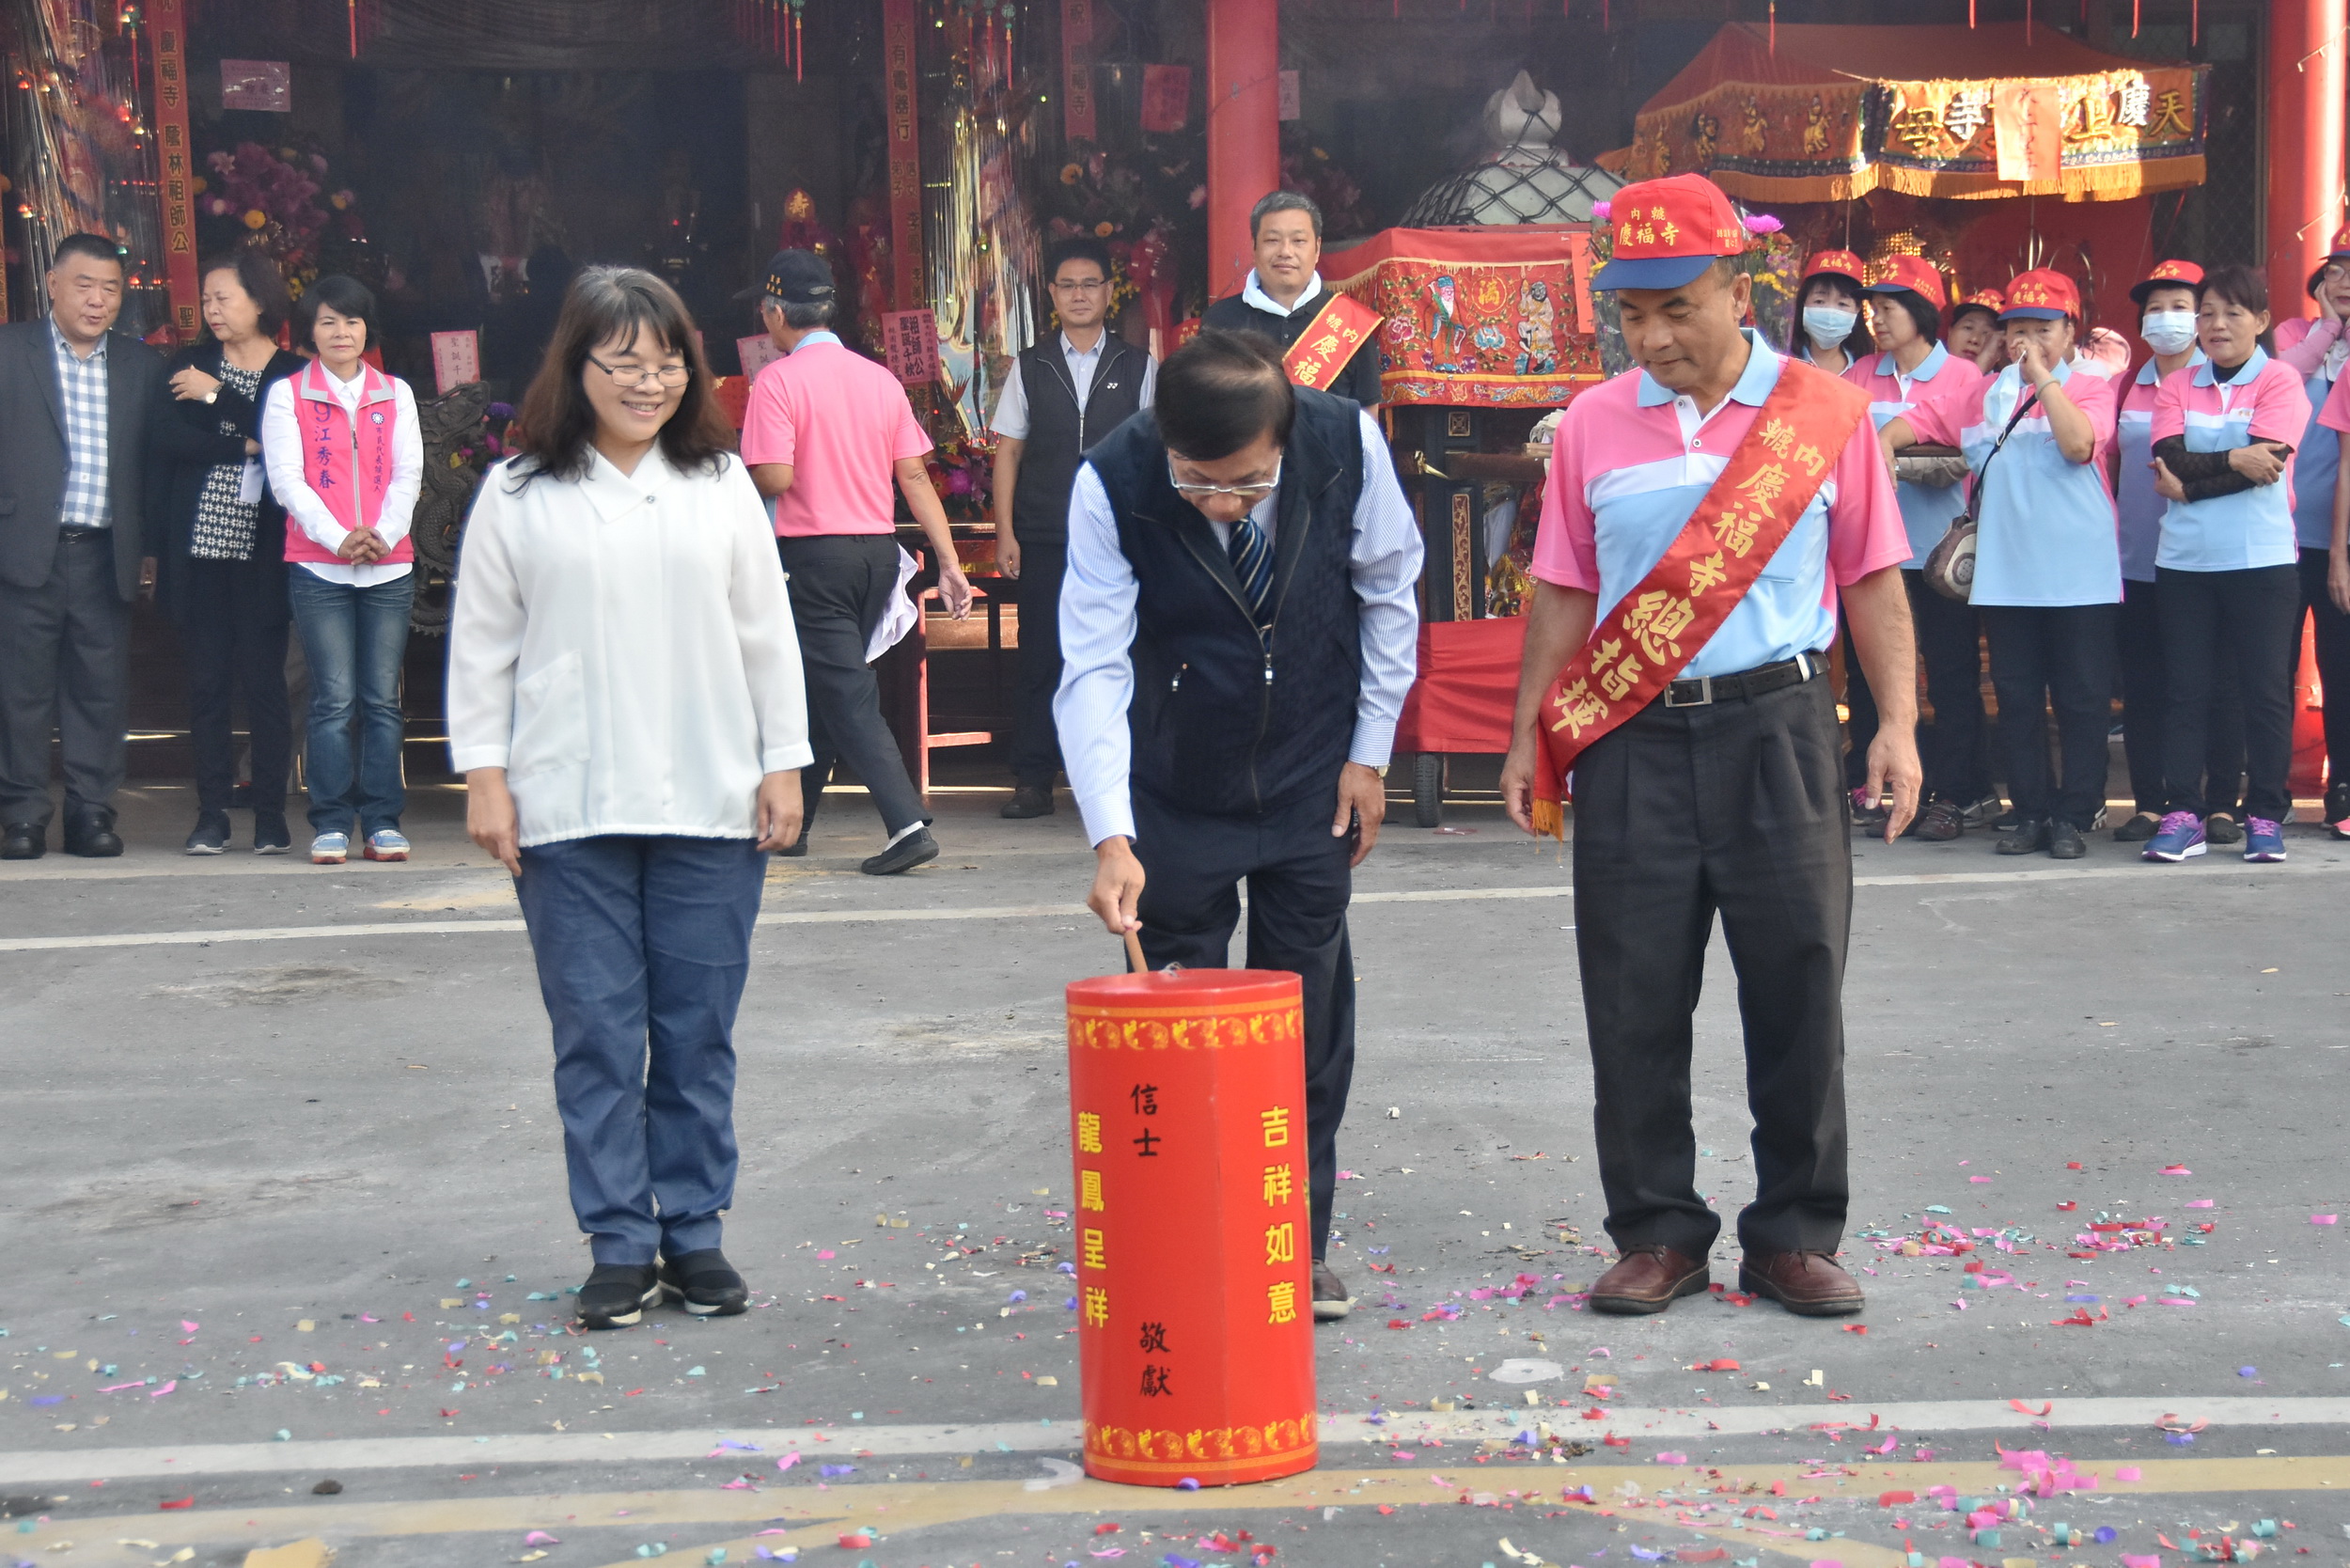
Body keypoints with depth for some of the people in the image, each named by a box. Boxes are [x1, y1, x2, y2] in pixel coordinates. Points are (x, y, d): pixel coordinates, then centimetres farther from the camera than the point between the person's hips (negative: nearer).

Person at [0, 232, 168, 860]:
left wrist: (150, 546, 8)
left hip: (106, 555, 2)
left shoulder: (139, 364, 12)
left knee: (101, 689, 2)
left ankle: (92, 812, 10)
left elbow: (152, 459, 12)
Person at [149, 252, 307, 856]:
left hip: (261, 550, -2)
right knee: (207, 680, 3)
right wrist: (243, 445, -12)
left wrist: (216, 397, -7)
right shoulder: (190, 366, 11)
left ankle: (271, 815, 4)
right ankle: (212, 813, 8)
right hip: (201, 544, 2)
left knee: (263, 677, -3)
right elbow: (167, 435, -3)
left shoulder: (294, 374, 4)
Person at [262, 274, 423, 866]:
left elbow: (408, 473, 6)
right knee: (333, 699, -5)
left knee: (383, 699, 2)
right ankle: (331, 823, 0)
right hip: (317, 567, -2)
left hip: (389, 565, 2)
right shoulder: (287, 395, 7)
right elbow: (285, 477, -2)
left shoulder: (395, 394, 14)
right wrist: (338, 538, -14)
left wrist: (384, 535, -10)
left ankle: (383, 821, 6)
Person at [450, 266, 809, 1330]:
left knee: (699, 1031, 6)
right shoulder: (518, 496, 3)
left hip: (710, 804, 1)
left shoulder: (722, 486, 8)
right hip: (566, 811, -1)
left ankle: (695, 1233, 17)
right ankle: (620, 1246, 11)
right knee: (597, 1033, 2)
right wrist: (483, 776, 0)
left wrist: (783, 764, 6)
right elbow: (482, 645, 6)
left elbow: (767, 634, 10)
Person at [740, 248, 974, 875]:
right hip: (878, 549, 7)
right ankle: (789, 821, 29)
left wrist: (743, 472, 5)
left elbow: (775, 477, -19)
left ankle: (908, 826, -17)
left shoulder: (778, 381, -10)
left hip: (813, 553, -6)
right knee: (822, 689, 18)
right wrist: (949, 563, 5)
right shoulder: (879, 377, 7)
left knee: (849, 696, -5)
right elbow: (915, 476, 5)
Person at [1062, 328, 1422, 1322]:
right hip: (1178, 793, -1)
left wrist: (1370, 752, -1)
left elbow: (1389, 593, -3)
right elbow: (1093, 668, -25)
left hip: (1312, 786, 1)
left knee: (1309, 1017, 8)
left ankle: (1302, 1242, 21)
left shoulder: (1347, 444, -20)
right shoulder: (1112, 485, -25)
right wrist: (1111, 837, -35)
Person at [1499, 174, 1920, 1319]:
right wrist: (1529, 737, 7)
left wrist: (1898, 724, -4)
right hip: (1633, 741, 1)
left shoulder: (1825, 415, 2)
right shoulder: (1593, 424, 7)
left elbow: (1873, 580, 4)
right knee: (1634, 1001, 3)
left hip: (1775, 729, -1)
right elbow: (1566, 593, 11)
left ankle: (1794, 1235, 16)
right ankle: (1657, 1234, 16)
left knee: (1797, 988, 3)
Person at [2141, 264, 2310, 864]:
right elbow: (2170, 462, -4)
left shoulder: (2280, 381, 0)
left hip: (2262, 560, -3)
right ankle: (2182, 814, 6)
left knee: (2266, 689, 1)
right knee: (2186, 689, 3)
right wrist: (2232, 461, -14)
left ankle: (2266, 816, 8)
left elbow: (2264, 465, -12)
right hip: (2184, 561, 3)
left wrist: (2190, 480, -9)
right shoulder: (2177, 385, 10)